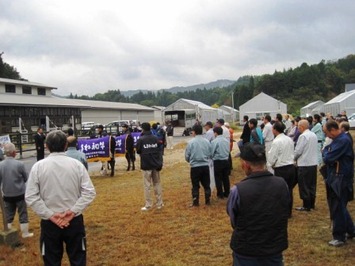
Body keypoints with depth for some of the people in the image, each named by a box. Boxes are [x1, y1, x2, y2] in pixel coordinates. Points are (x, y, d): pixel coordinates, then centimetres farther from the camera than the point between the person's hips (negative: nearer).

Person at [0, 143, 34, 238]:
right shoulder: (19, 164, -18)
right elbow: (26, 178, -4)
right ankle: (25, 233, 19)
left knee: (8, 215, 16)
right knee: (23, 213, 11)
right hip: (20, 193, -2)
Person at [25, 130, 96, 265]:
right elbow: (89, 192, -9)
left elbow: (31, 197, -9)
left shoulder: (38, 166, -6)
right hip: (75, 221, 0)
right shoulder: (77, 164, -5)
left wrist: (50, 215, -10)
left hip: (49, 223, 0)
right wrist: (73, 211, -11)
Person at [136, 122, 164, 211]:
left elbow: (138, 151, 0)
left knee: (147, 185, 3)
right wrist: (160, 163, 3)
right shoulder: (155, 138, 0)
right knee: (157, 183, 13)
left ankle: (148, 205, 4)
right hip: (156, 164, 4)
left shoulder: (141, 139, -11)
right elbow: (160, 151, 0)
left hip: (146, 165, -3)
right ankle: (159, 203, 16)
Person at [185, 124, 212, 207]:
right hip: (205, 166, 3)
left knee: (195, 185, 8)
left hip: (195, 167, -3)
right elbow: (210, 155, 6)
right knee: (206, 184, 15)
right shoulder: (207, 141, 1)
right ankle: (208, 200, 23)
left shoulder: (191, 142, -10)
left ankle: (196, 202, 14)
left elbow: (187, 156, -5)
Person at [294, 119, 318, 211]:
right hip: (313, 163, 8)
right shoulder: (314, 135, 9)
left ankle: (306, 206, 6)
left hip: (304, 164, -8)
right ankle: (312, 204, 24)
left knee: (304, 186, 1)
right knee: (312, 185, 15)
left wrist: (294, 158, 3)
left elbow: (298, 151, -17)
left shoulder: (303, 136, -17)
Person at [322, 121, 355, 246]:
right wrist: (327, 152, -5)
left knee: (338, 209, 1)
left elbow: (327, 158, -23)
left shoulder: (343, 141, -22)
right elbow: (327, 157, 13)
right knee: (340, 207, 20)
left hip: (341, 180, -10)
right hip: (336, 178, 10)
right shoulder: (338, 139, 10)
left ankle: (339, 237, 14)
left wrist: (325, 151, -6)